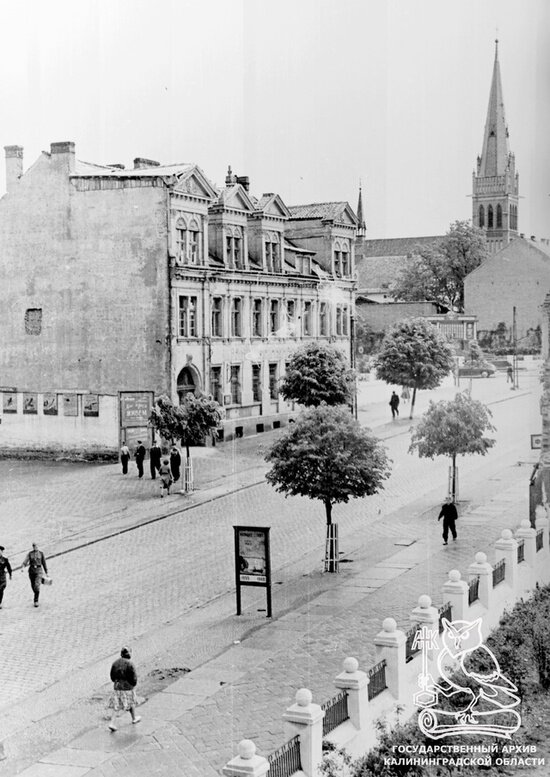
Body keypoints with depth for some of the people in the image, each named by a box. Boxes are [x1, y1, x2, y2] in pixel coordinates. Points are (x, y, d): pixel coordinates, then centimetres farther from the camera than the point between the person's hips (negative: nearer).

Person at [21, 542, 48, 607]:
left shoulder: (41, 553, 1)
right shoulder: (30, 553, 3)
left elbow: (44, 563, 7)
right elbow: (25, 562, -6)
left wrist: (46, 572, 9)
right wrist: (22, 567, -26)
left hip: (39, 571, -2)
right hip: (31, 570, 2)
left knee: (37, 586, -17)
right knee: (33, 586, 12)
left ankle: (36, 601, -11)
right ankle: (37, 596, 40)